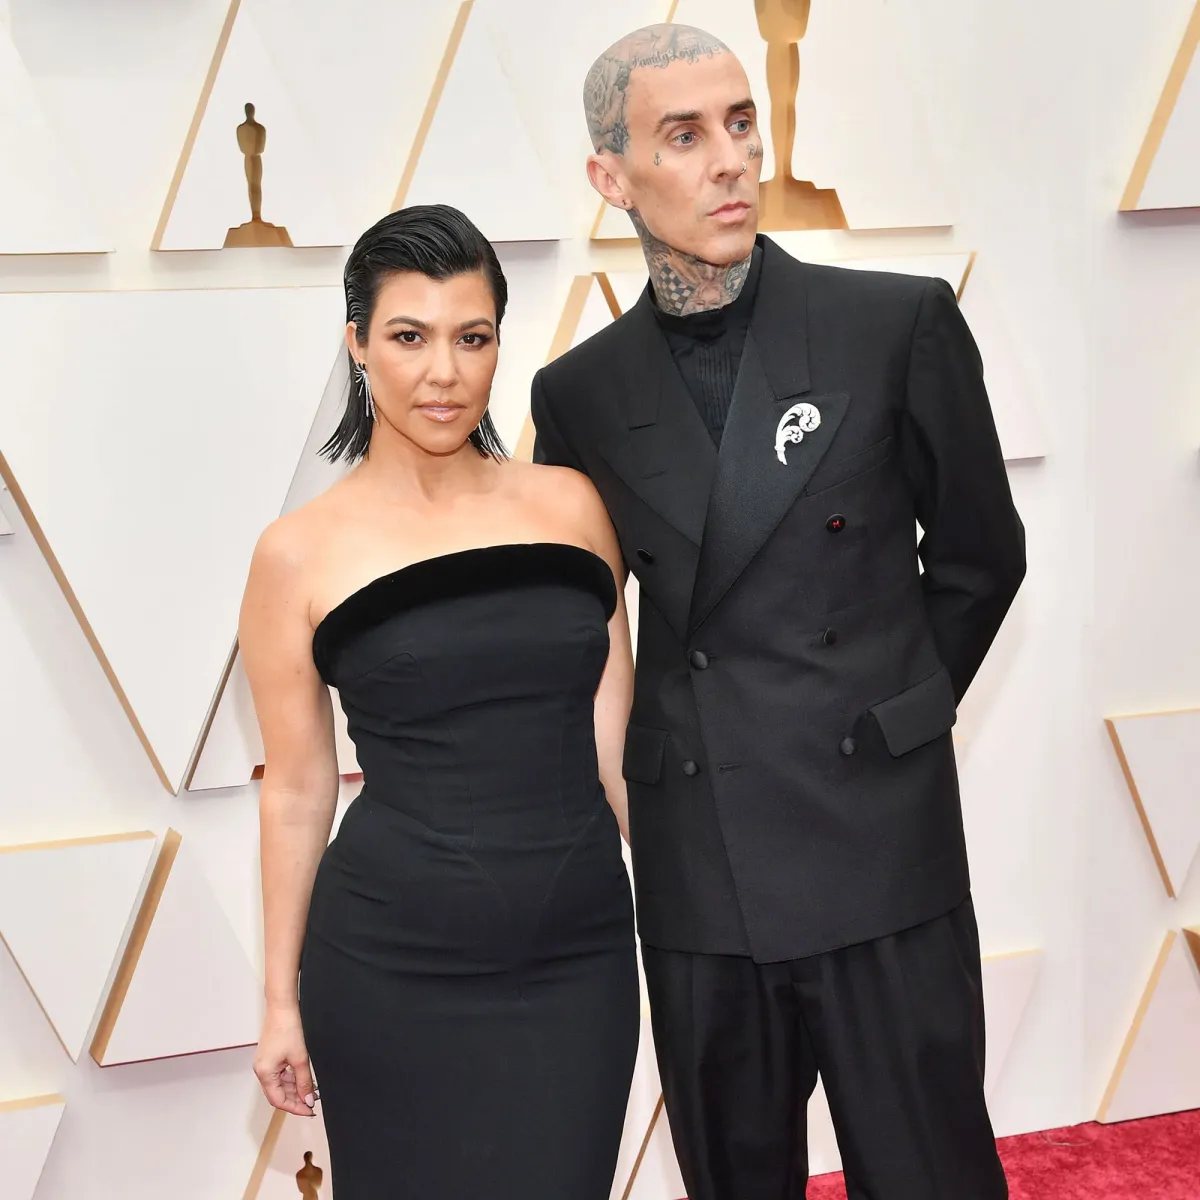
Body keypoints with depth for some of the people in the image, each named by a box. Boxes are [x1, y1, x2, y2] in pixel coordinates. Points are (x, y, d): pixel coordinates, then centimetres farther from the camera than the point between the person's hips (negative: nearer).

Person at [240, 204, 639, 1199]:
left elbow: (616, 736, 8)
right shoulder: (301, 554, -4)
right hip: (395, 970, -2)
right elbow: (297, 787, 2)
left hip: (580, 955, 2)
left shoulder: (571, 504, 2)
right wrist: (282, 999, 7)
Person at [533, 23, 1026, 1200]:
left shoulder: (898, 323, -4)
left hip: (879, 851, -2)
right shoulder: (580, 392, 3)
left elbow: (977, 557, 7)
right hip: (696, 877, 3)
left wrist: (884, 720, 10)